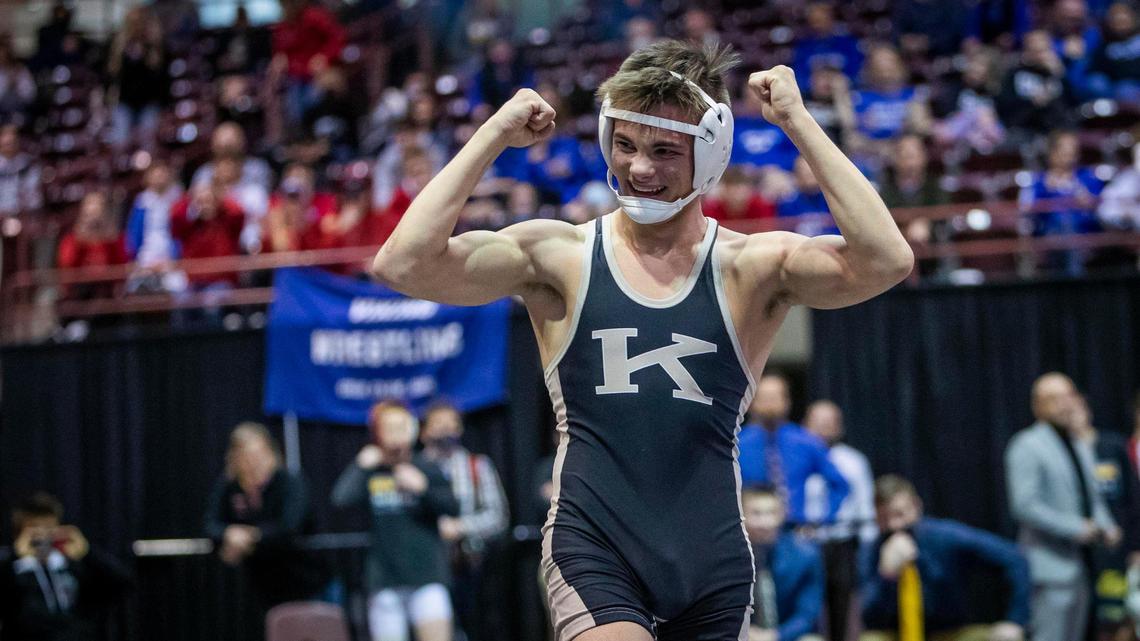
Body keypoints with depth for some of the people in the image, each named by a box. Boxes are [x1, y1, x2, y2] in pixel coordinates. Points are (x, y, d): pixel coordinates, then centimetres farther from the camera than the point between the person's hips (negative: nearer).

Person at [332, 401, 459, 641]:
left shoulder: (426, 468, 5)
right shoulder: (369, 472, 4)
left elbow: (453, 508, 0)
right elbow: (342, 499, -13)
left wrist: (422, 488, -12)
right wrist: (361, 466, -9)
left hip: (426, 574, -1)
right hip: (385, 576, 1)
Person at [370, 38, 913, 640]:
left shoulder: (752, 269, 1)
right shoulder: (560, 257, 2)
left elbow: (887, 261, -16)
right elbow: (402, 265, -10)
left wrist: (799, 124, -13)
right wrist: (495, 134, -7)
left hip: (710, 560, 2)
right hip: (593, 546, -2)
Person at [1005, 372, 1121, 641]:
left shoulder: (1081, 448, 17)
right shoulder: (1026, 447, -8)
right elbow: (1024, 505, -16)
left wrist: (1106, 527, 3)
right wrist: (1075, 528, -18)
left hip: (1081, 565, 8)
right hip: (1050, 566, -8)